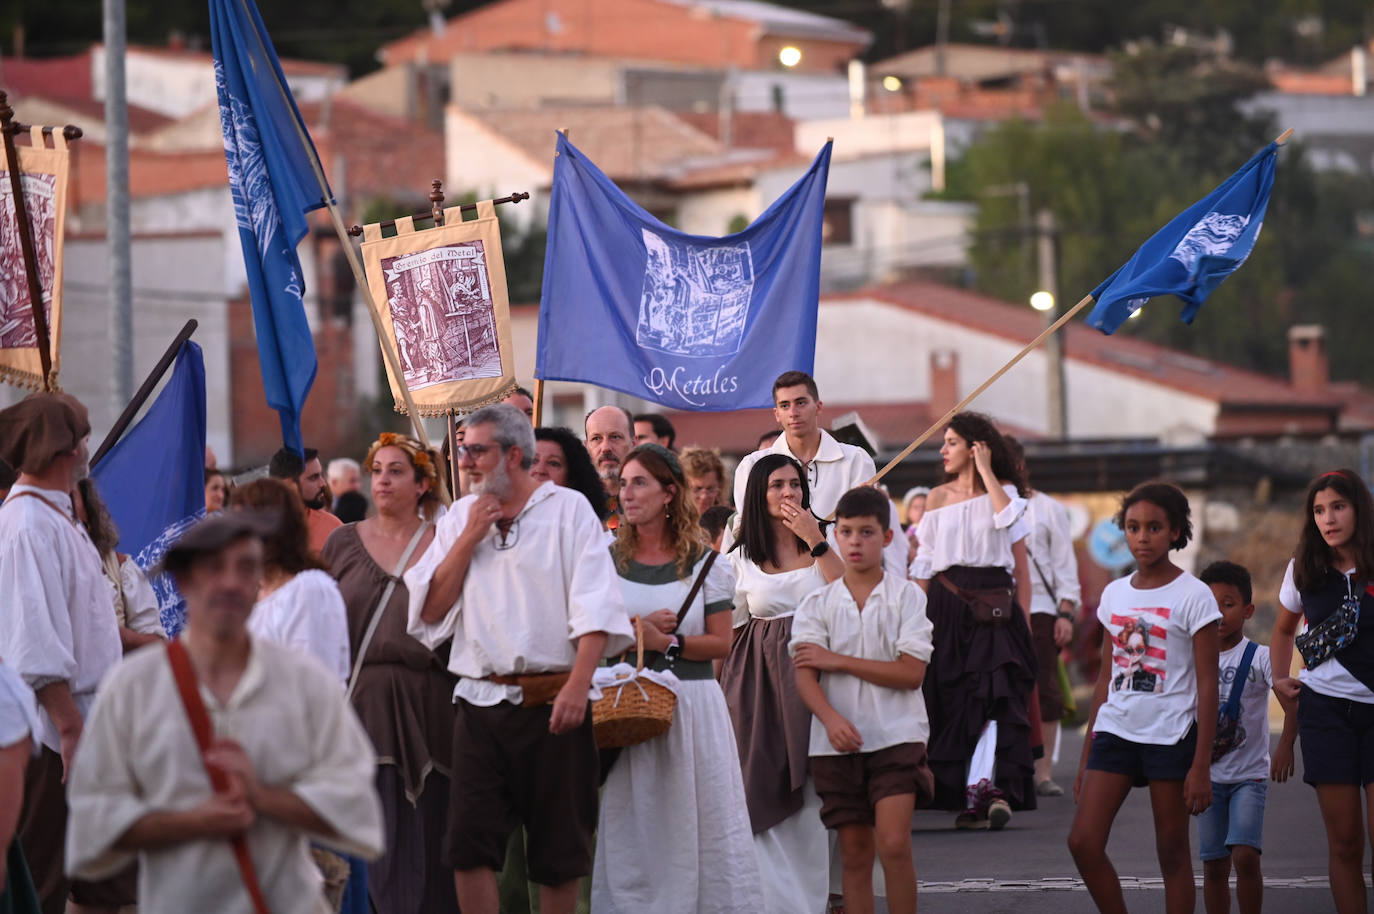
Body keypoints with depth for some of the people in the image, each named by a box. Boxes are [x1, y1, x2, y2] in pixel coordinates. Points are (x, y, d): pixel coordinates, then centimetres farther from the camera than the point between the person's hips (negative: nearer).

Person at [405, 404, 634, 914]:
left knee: (559, 848, 4)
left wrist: (577, 684, -18)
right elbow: (430, 608, 5)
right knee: (469, 842, -4)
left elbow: (595, 608, -7)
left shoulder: (567, 510, 1)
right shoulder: (460, 518, 13)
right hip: (480, 700, 3)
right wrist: (471, 537, -2)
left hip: (552, 701, -3)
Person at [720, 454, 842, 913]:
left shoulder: (824, 543, 6)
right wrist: (723, 691, 5)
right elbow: (729, 630, 11)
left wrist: (816, 542, -10)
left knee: (811, 797, -1)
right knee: (764, 798, -5)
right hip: (760, 681, 1)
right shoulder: (741, 559, 8)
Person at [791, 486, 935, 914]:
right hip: (839, 742, 3)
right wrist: (831, 718, -24)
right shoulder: (818, 603, 6)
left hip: (896, 736, -3)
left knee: (894, 843, -14)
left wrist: (839, 661, -9)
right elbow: (804, 675, -4)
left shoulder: (906, 596, 1)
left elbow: (911, 672, -8)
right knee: (854, 853, 5)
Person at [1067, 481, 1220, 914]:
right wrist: (1087, 755, 13)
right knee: (1083, 842, -7)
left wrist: (1201, 765, -12)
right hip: (1115, 731, 5)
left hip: (1171, 736, -5)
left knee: (1172, 850, 1)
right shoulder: (1114, 594, 10)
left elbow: (1207, 684, -7)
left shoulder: (1193, 595, -5)